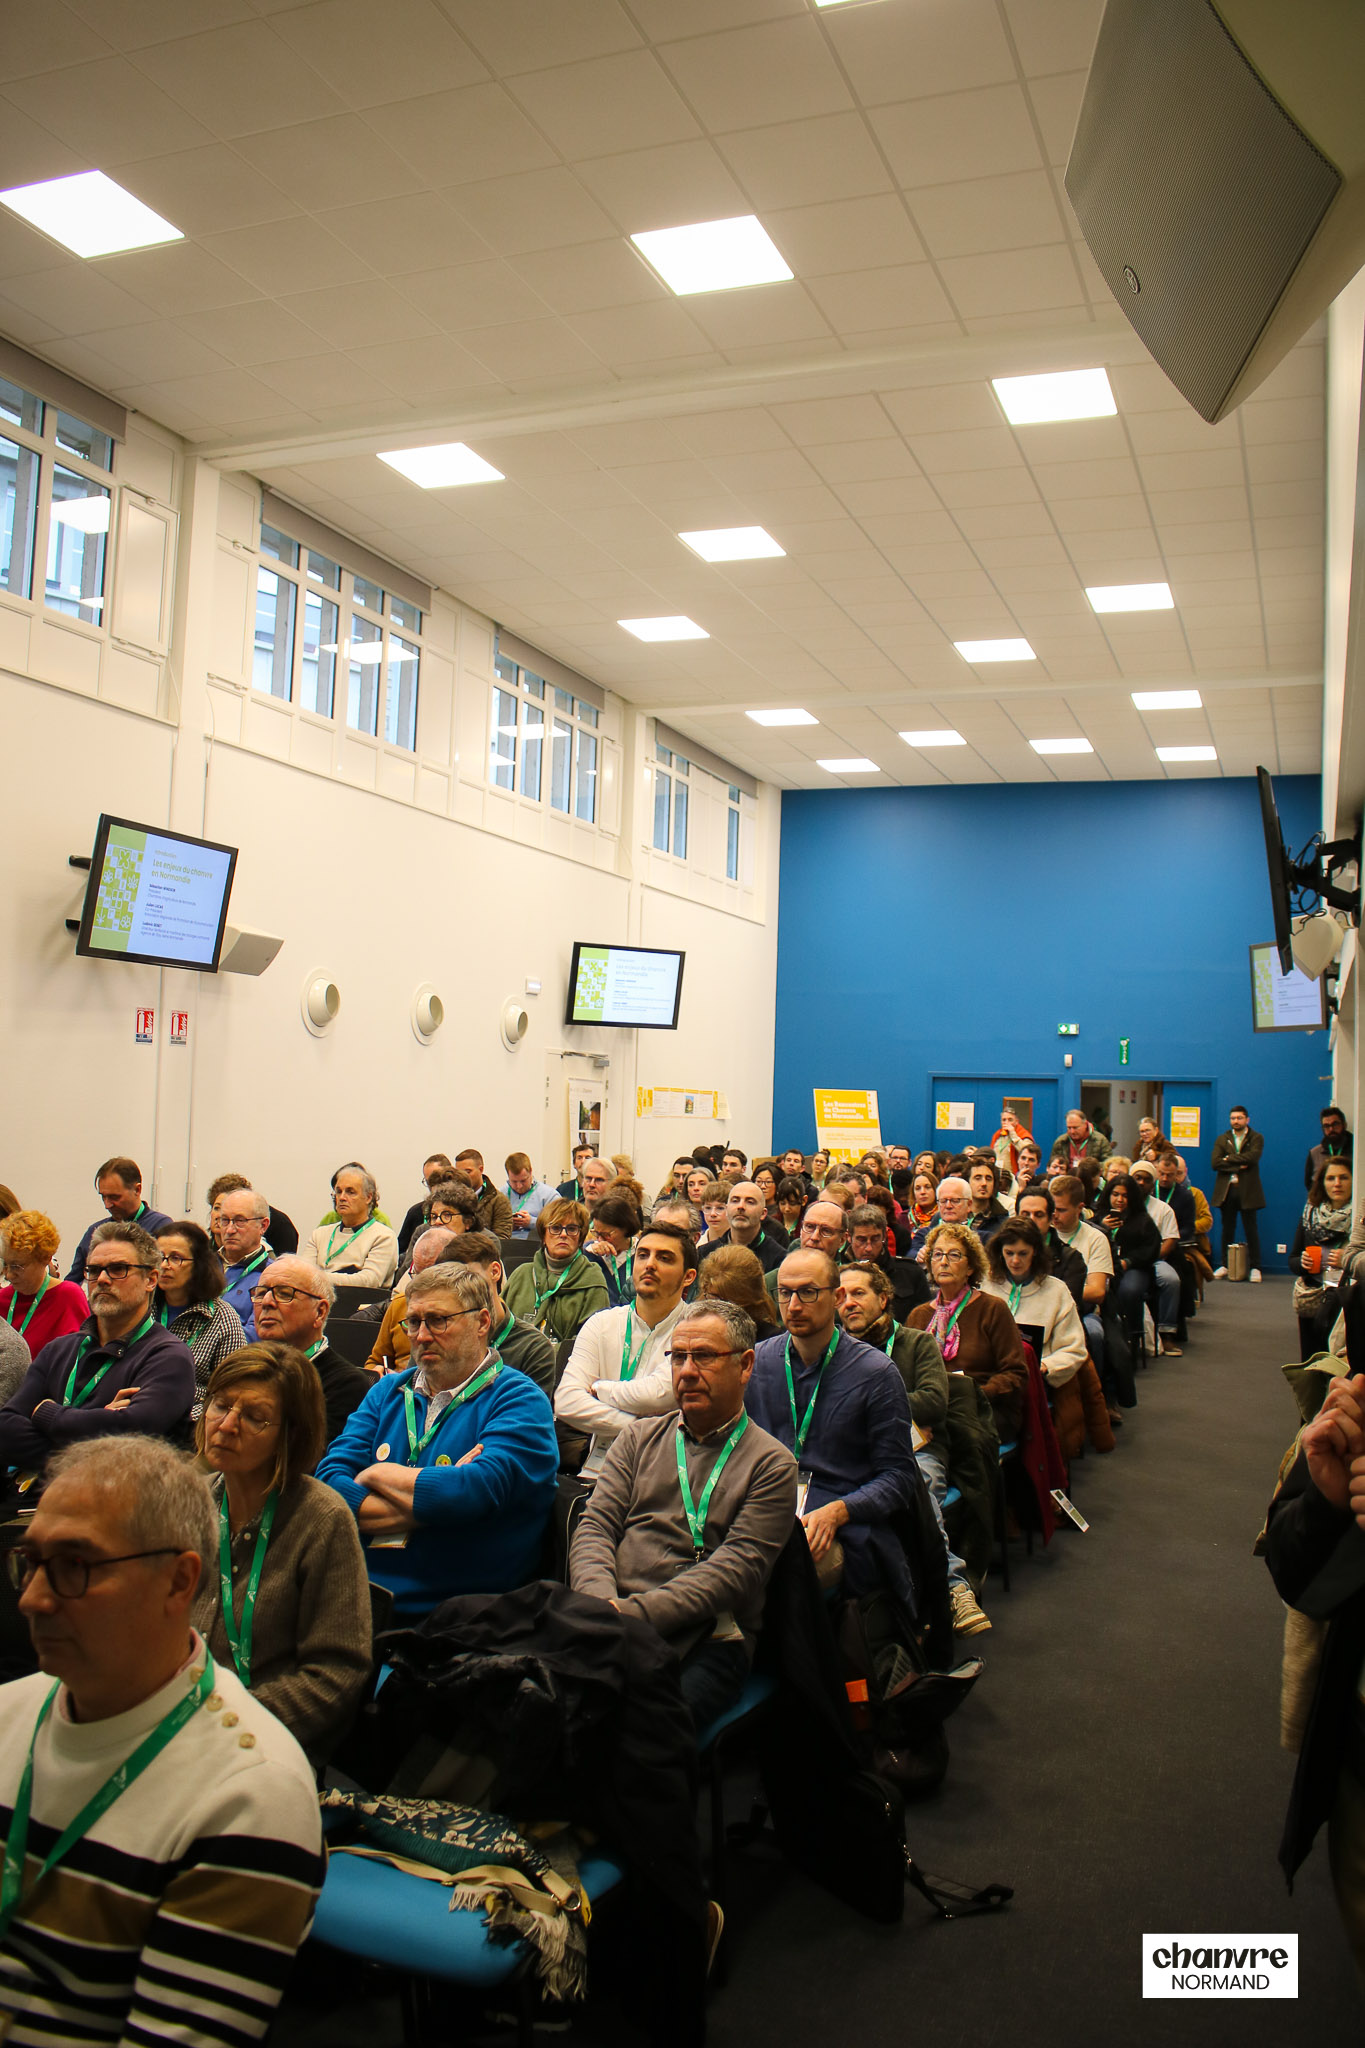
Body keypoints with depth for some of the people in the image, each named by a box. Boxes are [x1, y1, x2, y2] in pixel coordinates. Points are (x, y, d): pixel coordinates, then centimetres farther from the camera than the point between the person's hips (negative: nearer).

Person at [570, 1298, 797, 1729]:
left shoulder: (771, 1464, 6)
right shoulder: (638, 1440, 20)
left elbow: (738, 1566, -6)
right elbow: (595, 1527, 10)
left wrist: (635, 1612, -17)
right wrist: (602, 1602, -12)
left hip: (708, 1636, -3)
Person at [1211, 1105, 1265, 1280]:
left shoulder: (1256, 1138, 4)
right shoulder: (1222, 1139, 11)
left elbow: (1252, 1157, -16)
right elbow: (1215, 1163, -4)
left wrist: (1229, 1158, -9)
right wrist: (1238, 1166, -13)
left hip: (1247, 1191, -2)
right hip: (1226, 1190, 2)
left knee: (1251, 1230, 1)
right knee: (1227, 1229, 8)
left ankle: (1255, 1268, 6)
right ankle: (1224, 1265, 15)